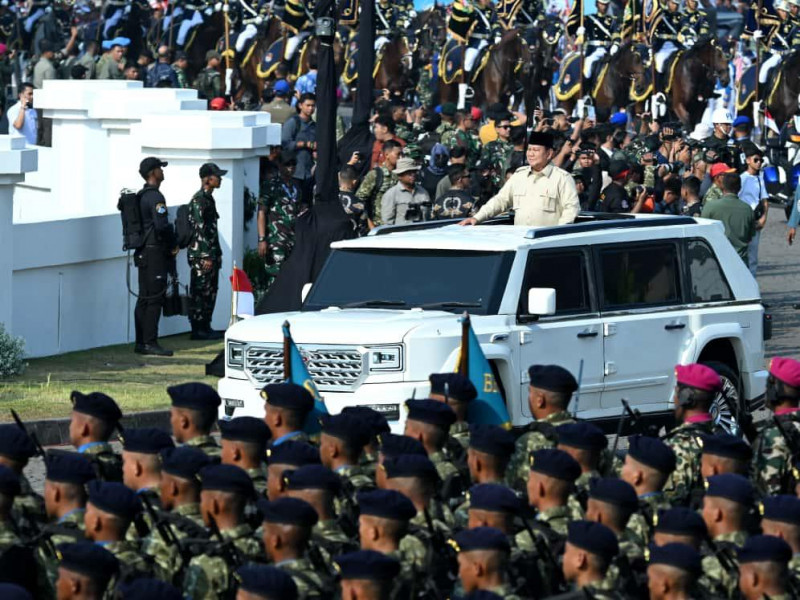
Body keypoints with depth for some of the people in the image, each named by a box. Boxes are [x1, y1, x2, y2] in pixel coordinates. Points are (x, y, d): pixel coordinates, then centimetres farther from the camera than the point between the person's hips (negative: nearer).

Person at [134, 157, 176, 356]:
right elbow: (161, 225, -25)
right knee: (155, 298, -8)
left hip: (143, 253, 10)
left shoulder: (142, 196, 15)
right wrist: (173, 245, -9)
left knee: (144, 299, 11)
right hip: (155, 253, -10)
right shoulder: (155, 197, -15)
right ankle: (150, 343, -10)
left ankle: (141, 343, 12)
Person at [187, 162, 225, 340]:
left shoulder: (208, 198, 16)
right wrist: (206, 256, -21)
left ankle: (205, 327, 17)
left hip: (210, 254, 10)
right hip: (200, 254, -10)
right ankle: (198, 329, -3)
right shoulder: (199, 199, -14)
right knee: (200, 292, -5)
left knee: (210, 291, 12)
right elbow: (199, 228, -19)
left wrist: (216, 254, 22)